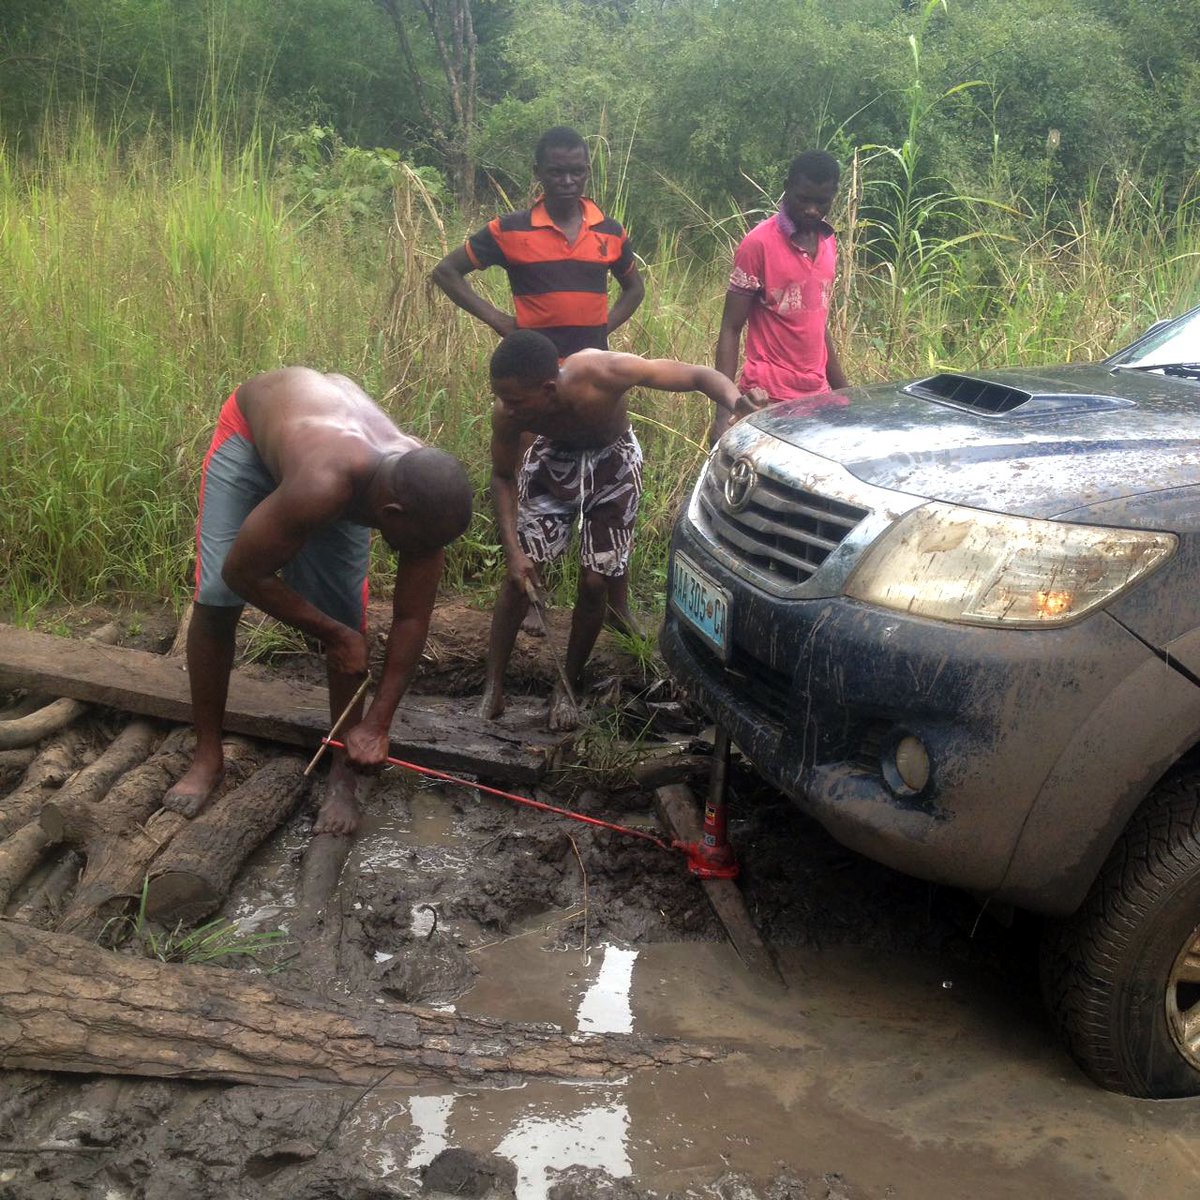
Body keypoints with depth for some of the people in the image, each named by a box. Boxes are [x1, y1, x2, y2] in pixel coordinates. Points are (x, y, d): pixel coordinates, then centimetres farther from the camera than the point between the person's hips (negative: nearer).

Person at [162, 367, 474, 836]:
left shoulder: (425, 499, -31)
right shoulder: (322, 486, -48)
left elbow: (411, 619, -20)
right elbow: (244, 573, -32)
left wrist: (377, 724, -19)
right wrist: (333, 634, -22)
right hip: (250, 428, -3)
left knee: (346, 615, -6)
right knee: (214, 600, -12)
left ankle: (344, 771, 6)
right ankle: (207, 756, 6)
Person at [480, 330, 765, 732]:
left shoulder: (603, 372, -41)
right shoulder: (508, 412, -32)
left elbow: (699, 375, -32)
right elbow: (503, 476, -12)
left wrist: (736, 402, -52)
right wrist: (513, 550, -23)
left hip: (611, 467, -1)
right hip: (552, 461, 1)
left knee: (594, 583, -2)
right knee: (519, 576, -6)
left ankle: (567, 686, 19)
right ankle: (493, 687, 7)